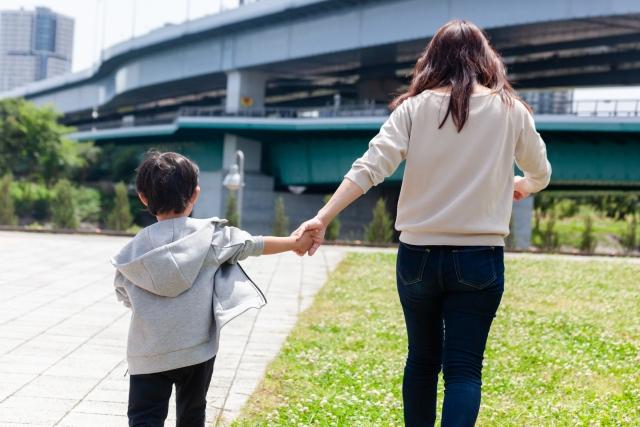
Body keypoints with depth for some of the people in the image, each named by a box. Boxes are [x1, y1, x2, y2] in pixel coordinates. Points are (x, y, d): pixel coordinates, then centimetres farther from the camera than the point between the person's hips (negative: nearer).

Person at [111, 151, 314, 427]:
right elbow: (254, 245, 6)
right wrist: (294, 243, 21)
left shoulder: (134, 250, -3)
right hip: (196, 350, 1)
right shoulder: (210, 235, -6)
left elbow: (125, 296, 9)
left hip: (148, 356, -1)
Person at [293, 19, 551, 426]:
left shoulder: (415, 107, -1)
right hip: (479, 258, -1)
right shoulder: (509, 109, 1)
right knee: (464, 368, 1)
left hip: (418, 255, 2)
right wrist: (521, 185, 37)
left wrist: (323, 218, -13)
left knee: (422, 359, 18)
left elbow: (370, 167, -12)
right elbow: (541, 174, 15)